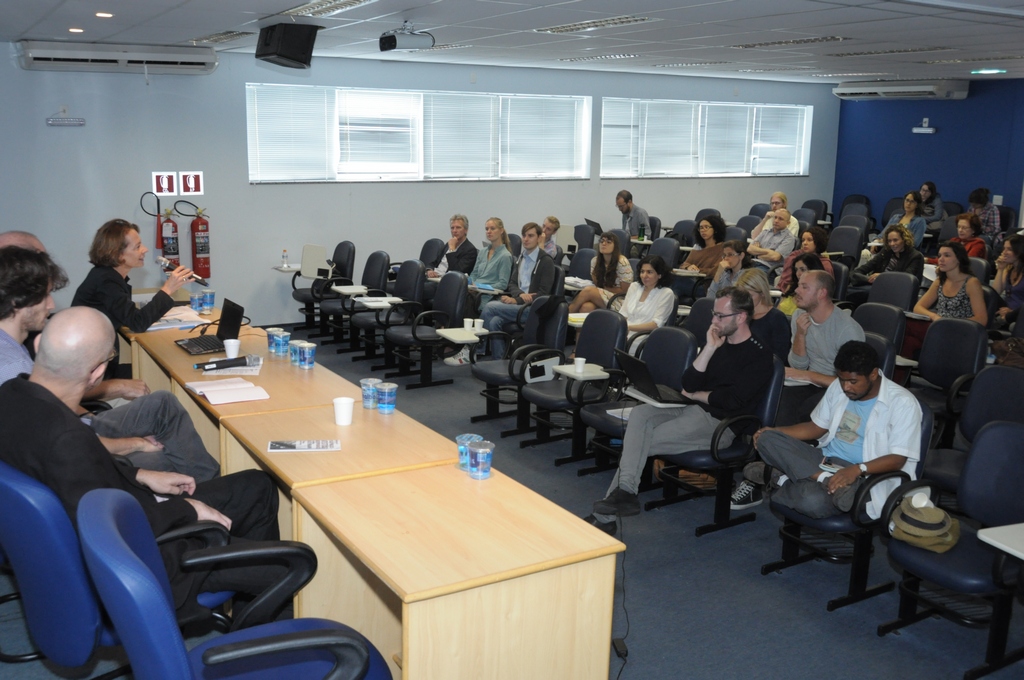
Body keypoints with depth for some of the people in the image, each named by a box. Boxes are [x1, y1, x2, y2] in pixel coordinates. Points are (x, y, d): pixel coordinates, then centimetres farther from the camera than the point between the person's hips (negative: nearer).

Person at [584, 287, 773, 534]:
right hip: (693, 411, 7)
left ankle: (605, 516, -12)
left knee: (640, 442, -19)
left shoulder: (759, 355, -5)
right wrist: (710, 348, -2)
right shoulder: (719, 342, 16)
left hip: (721, 423, -7)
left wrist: (695, 395, -1)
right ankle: (625, 489, -31)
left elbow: (731, 400, -15)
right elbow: (688, 385, 6)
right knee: (640, 413, -22)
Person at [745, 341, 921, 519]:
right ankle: (826, 480, -31)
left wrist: (857, 469, -33)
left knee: (812, 501, -40)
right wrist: (775, 432, 2)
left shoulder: (902, 403, -11)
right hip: (824, 460, 7)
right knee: (767, 439, -19)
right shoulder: (838, 387, 8)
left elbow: (898, 458, -16)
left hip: (859, 476, -7)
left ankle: (780, 478, -12)